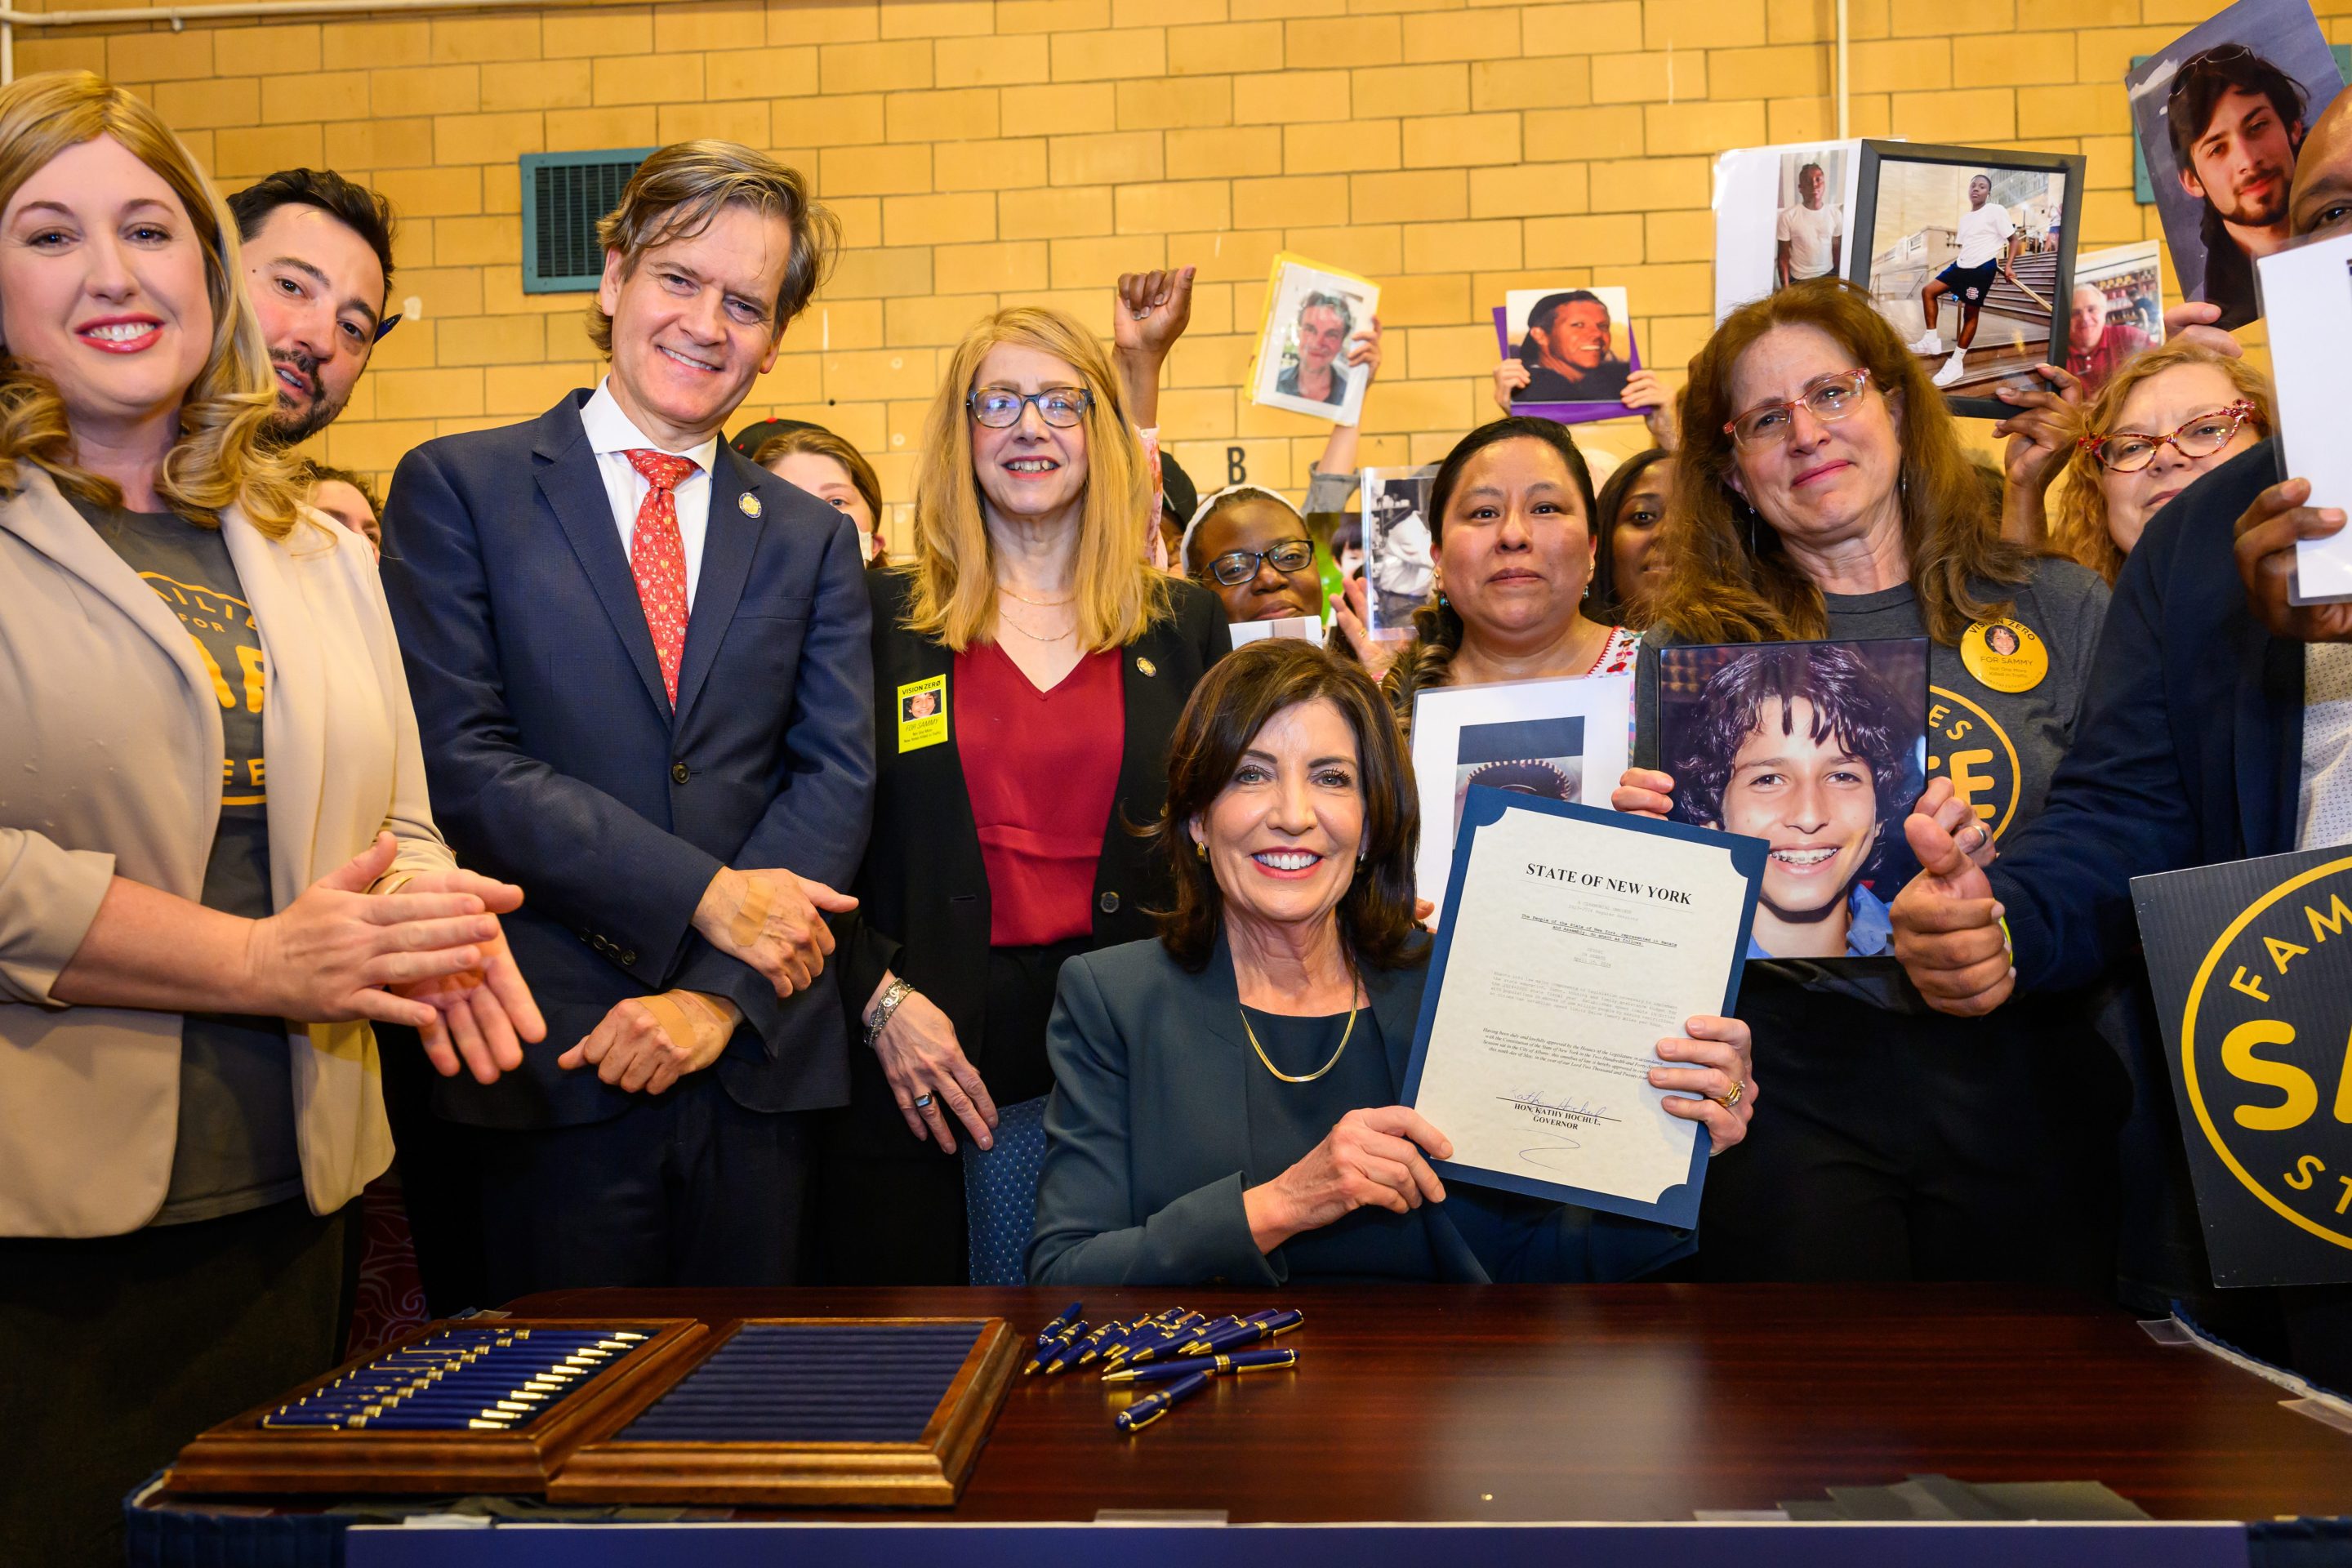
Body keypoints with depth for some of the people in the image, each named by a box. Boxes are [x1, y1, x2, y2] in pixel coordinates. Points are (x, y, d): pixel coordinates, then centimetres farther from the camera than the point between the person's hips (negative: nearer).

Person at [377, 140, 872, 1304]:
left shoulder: (811, 539, 11)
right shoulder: (459, 487, 2)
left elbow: (837, 775, 2)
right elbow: (456, 761, -8)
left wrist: (720, 991, -11)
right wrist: (705, 896, -14)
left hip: (759, 1063, 3)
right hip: (550, 1059, -3)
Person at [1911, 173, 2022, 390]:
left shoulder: (1997, 211, -5)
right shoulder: (1964, 218, 17)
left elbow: (2013, 238, -5)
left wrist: (2008, 266, -14)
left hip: (1982, 268, -8)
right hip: (1962, 265, 8)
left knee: (1970, 314, -2)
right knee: (1928, 291, -1)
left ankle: (1956, 364, 2)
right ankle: (1932, 340, 2)